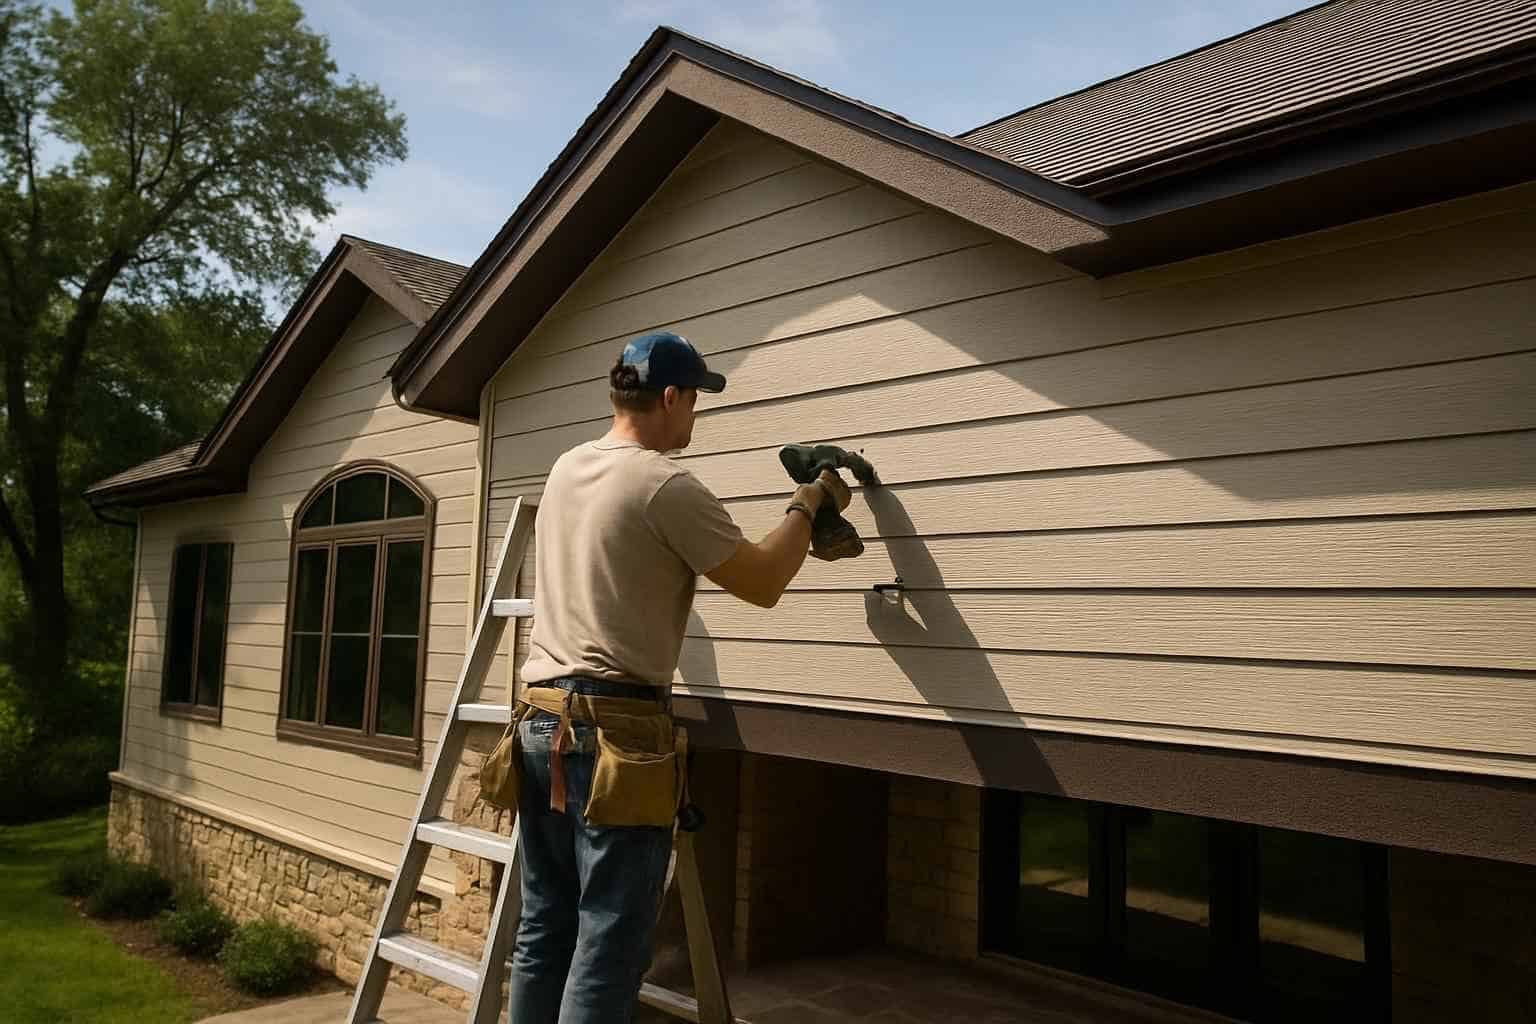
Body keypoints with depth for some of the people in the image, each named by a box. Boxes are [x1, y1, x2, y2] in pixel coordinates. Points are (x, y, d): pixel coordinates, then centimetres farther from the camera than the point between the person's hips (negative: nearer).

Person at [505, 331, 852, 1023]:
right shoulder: (666, 486, -12)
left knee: (544, 931, 15)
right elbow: (762, 584, -8)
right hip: (617, 729, -8)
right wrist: (808, 505, 8)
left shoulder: (565, 470, 13)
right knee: (609, 943, 0)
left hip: (542, 722, 8)